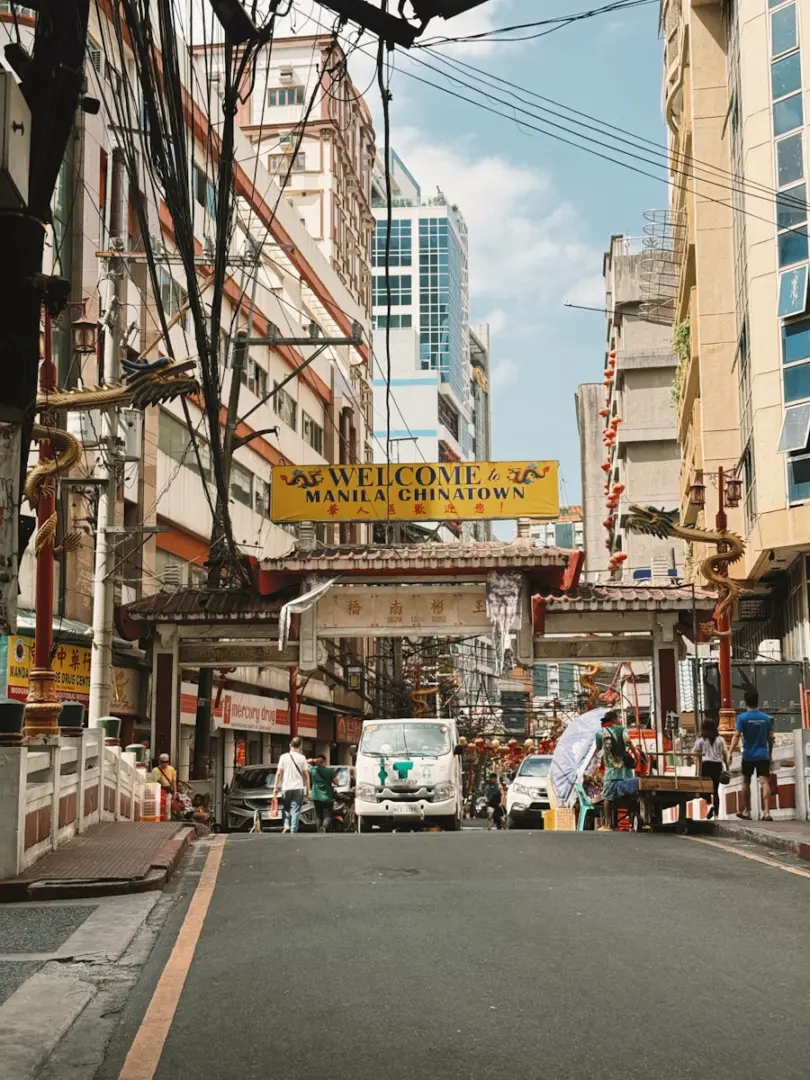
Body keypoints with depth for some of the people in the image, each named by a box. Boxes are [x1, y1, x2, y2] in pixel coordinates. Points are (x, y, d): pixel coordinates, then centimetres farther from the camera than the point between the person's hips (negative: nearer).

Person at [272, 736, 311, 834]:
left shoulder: (284, 757, 1)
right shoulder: (302, 758, 0)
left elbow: (278, 773, -2)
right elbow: (306, 776, 0)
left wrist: (275, 787, 2)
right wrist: (308, 790, 5)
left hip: (286, 787, 1)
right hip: (298, 788, -1)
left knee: (285, 808, 16)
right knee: (295, 810, 2)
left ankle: (286, 825, -5)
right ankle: (293, 831, -3)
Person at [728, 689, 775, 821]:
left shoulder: (742, 718, -6)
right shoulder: (766, 718, 4)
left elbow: (736, 736, -14)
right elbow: (770, 738, 8)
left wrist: (730, 752, -14)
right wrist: (770, 754, 19)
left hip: (748, 756, -1)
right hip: (763, 756, 2)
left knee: (746, 782, 14)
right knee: (764, 782, -5)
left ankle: (746, 811, 21)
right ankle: (766, 812, -16)